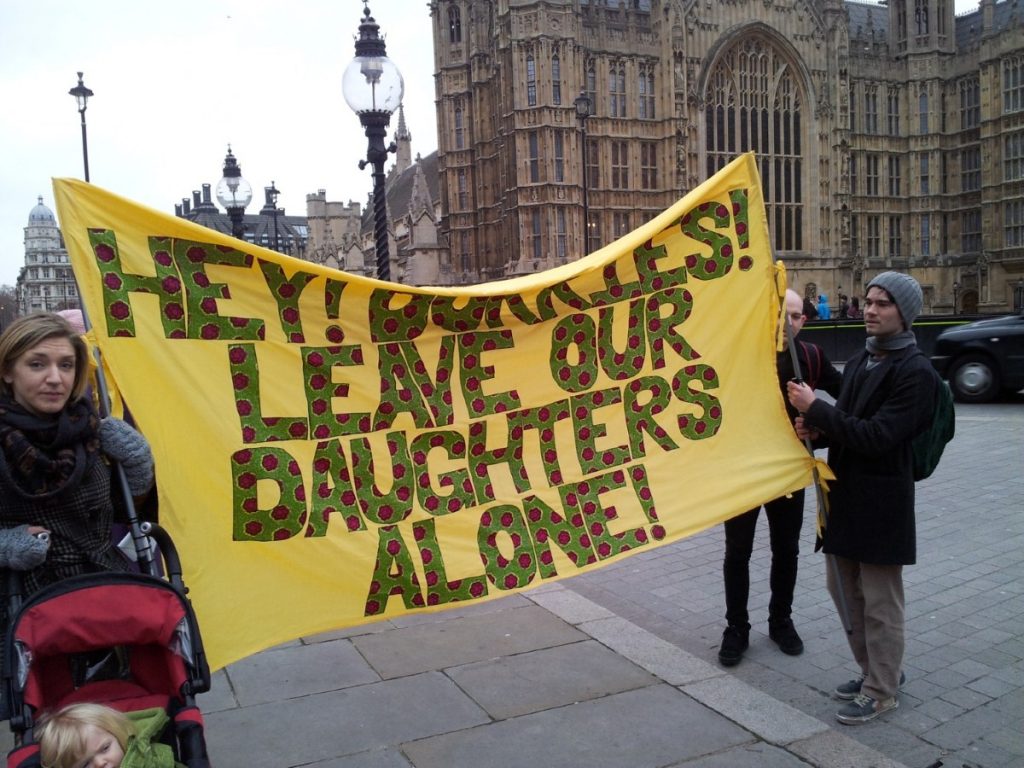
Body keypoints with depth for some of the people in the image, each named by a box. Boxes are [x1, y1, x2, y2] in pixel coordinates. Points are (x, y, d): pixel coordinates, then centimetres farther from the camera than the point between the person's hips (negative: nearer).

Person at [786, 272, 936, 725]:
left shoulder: (915, 372, -14)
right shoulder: (860, 362, 11)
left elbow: (877, 436, -22)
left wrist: (815, 408, -21)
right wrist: (818, 429, -3)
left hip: (881, 503, -8)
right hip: (845, 495, 8)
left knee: (880, 603, 5)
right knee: (844, 590, 18)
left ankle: (882, 691, 22)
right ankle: (874, 671, 36)